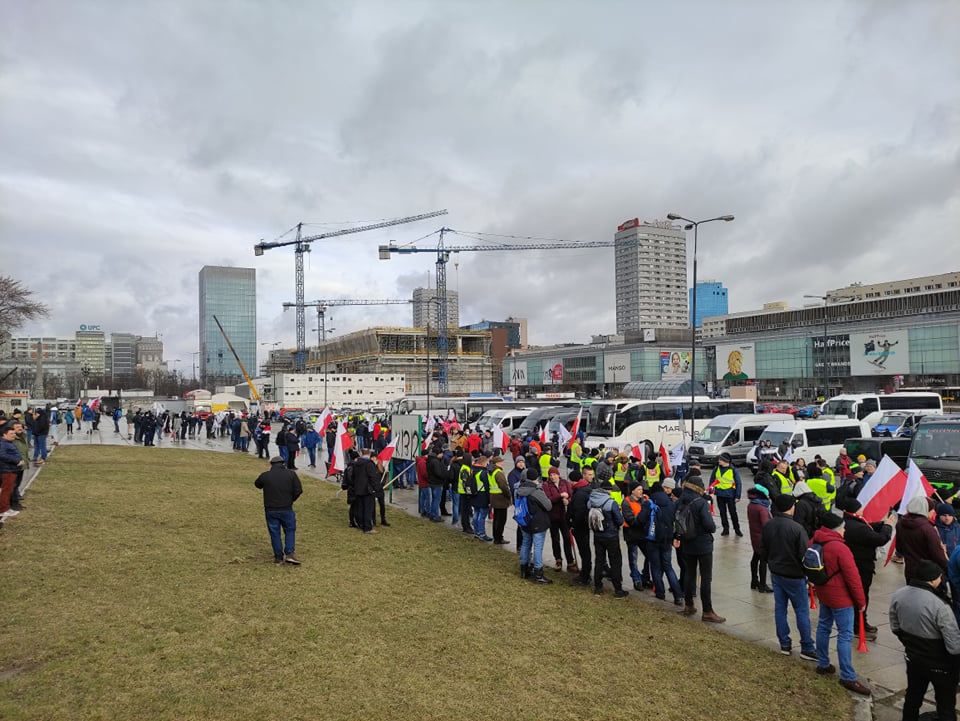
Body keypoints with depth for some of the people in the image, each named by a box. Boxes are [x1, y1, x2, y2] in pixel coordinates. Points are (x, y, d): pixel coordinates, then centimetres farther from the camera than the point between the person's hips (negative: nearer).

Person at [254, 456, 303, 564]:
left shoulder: (265, 475, -3)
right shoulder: (291, 474, -4)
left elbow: (257, 484, 18)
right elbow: (299, 490, -5)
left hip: (270, 510, 1)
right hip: (286, 509, -1)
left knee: (274, 533, 11)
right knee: (290, 530, 13)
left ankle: (278, 557, 15)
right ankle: (290, 553, 1)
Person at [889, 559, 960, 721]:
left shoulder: (897, 595, -11)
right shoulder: (939, 605, -31)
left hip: (912, 658, 5)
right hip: (940, 664, -5)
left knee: (913, 695, 25)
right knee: (946, 706, 16)